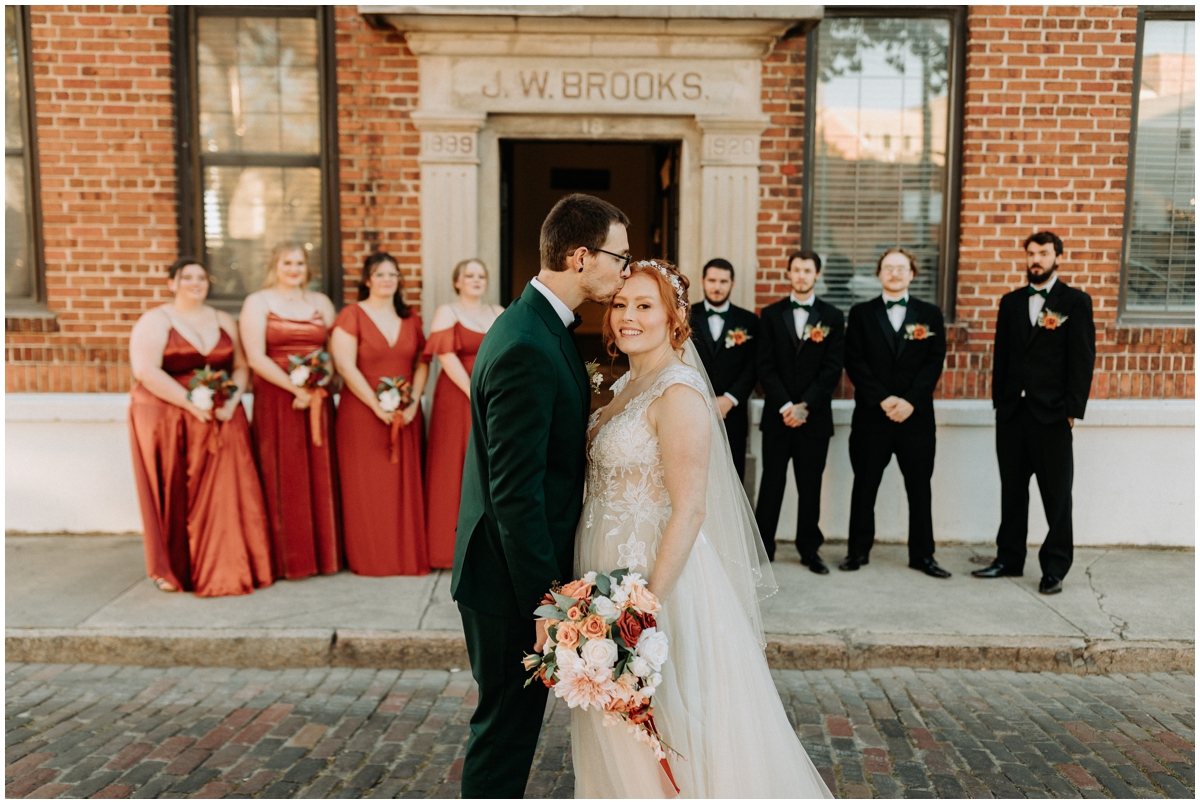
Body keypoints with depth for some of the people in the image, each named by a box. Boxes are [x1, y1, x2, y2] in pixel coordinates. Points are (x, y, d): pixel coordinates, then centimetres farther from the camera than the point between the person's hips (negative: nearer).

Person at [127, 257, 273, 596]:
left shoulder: (224, 321, 13)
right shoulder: (155, 321, -1)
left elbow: (241, 367, 10)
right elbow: (146, 371, -12)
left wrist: (232, 400, -10)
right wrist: (191, 403, -19)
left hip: (220, 419, 3)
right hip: (166, 419, -3)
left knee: (221, 494, -2)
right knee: (175, 495, -1)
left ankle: (224, 568, 6)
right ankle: (171, 570, 13)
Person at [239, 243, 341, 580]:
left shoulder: (321, 302, 14)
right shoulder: (257, 302, 3)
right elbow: (256, 357, -8)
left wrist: (318, 386, -11)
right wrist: (296, 388, -15)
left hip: (318, 399, 3)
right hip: (276, 399, -3)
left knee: (320, 475, 5)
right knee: (283, 478, -1)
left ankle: (324, 553, 13)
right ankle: (287, 558, 7)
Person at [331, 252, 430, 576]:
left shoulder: (410, 318, 13)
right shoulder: (352, 315, -1)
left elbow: (422, 363, 10)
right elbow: (345, 366, -10)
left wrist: (413, 404, -5)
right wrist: (378, 406, -15)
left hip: (406, 416, 4)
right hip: (363, 414, -4)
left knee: (405, 486, 5)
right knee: (367, 488, -1)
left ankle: (409, 555, 14)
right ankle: (368, 559, 9)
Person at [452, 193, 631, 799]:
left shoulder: (542, 324, 8)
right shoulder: (527, 349, -25)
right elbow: (515, 492, -26)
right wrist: (545, 600, -21)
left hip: (521, 568, 10)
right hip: (510, 577, -10)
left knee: (511, 719, 23)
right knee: (508, 721, 8)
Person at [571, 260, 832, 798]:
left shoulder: (678, 391, -17)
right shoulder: (628, 386, 9)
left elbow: (689, 512, -21)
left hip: (657, 574, -8)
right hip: (614, 570, 9)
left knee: (659, 736, 7)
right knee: (619, 739, 21)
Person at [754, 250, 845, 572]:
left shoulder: (832, 316, 5)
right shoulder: (771, 314, 6)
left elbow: (833, 368, -2)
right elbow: (765, 366, 0)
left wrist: (804, 406, -11)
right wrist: (785, 406, -11)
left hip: (815, 415, 0)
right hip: (777, 414, 0)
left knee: (810, 485, 6)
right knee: (771, 482, 4)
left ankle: (809, 550, 15)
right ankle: (762, 546, 11)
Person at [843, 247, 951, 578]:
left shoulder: (930, 314, 8)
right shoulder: (861, 313, 6)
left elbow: (935, 362, 0)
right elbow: (854, 363, -2)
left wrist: (910, 401, -12)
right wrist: (883, 399, -12)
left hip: (916, 415, 1)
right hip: (871, 415, -1)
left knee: (919, 488, 6)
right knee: (864, 486, 6)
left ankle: (922, 554, 16)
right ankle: (858, 551, 16)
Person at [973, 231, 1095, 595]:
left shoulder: (1075, 302, 1)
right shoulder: (1011, 302, 12)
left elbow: (1083, 359, -4)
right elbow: (1001, 355, 12)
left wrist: (1072, 409, -9)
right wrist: (999, 401, 6)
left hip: (1052, 414, -4)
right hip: (1012, 412, 4)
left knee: (1056, 494, 3)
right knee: (1012, 490, 11)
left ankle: (1055, 568, 12)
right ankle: (1009, 559, 22)